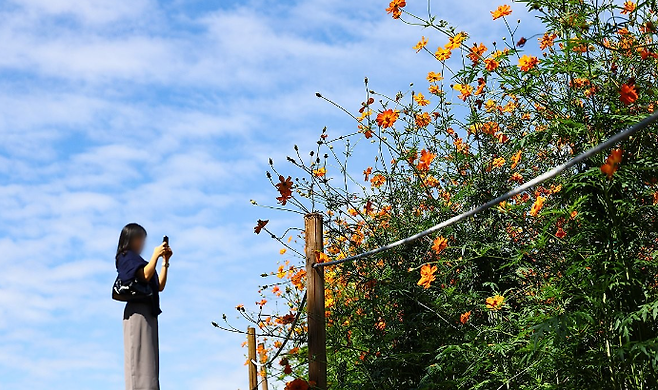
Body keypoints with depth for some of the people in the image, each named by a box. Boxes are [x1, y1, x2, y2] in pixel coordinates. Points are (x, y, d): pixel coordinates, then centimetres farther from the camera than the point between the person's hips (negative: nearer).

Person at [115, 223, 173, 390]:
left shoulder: (139, 260, 25)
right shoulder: (127, 257, 0)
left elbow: (160, 286, 17)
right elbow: (145, 276, -17)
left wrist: (165, 261, 14)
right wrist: (155, 255, -6)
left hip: (149, 312, 9)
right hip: (138, 310, -9)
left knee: (148, 358, 2)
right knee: (140, 357, -15)